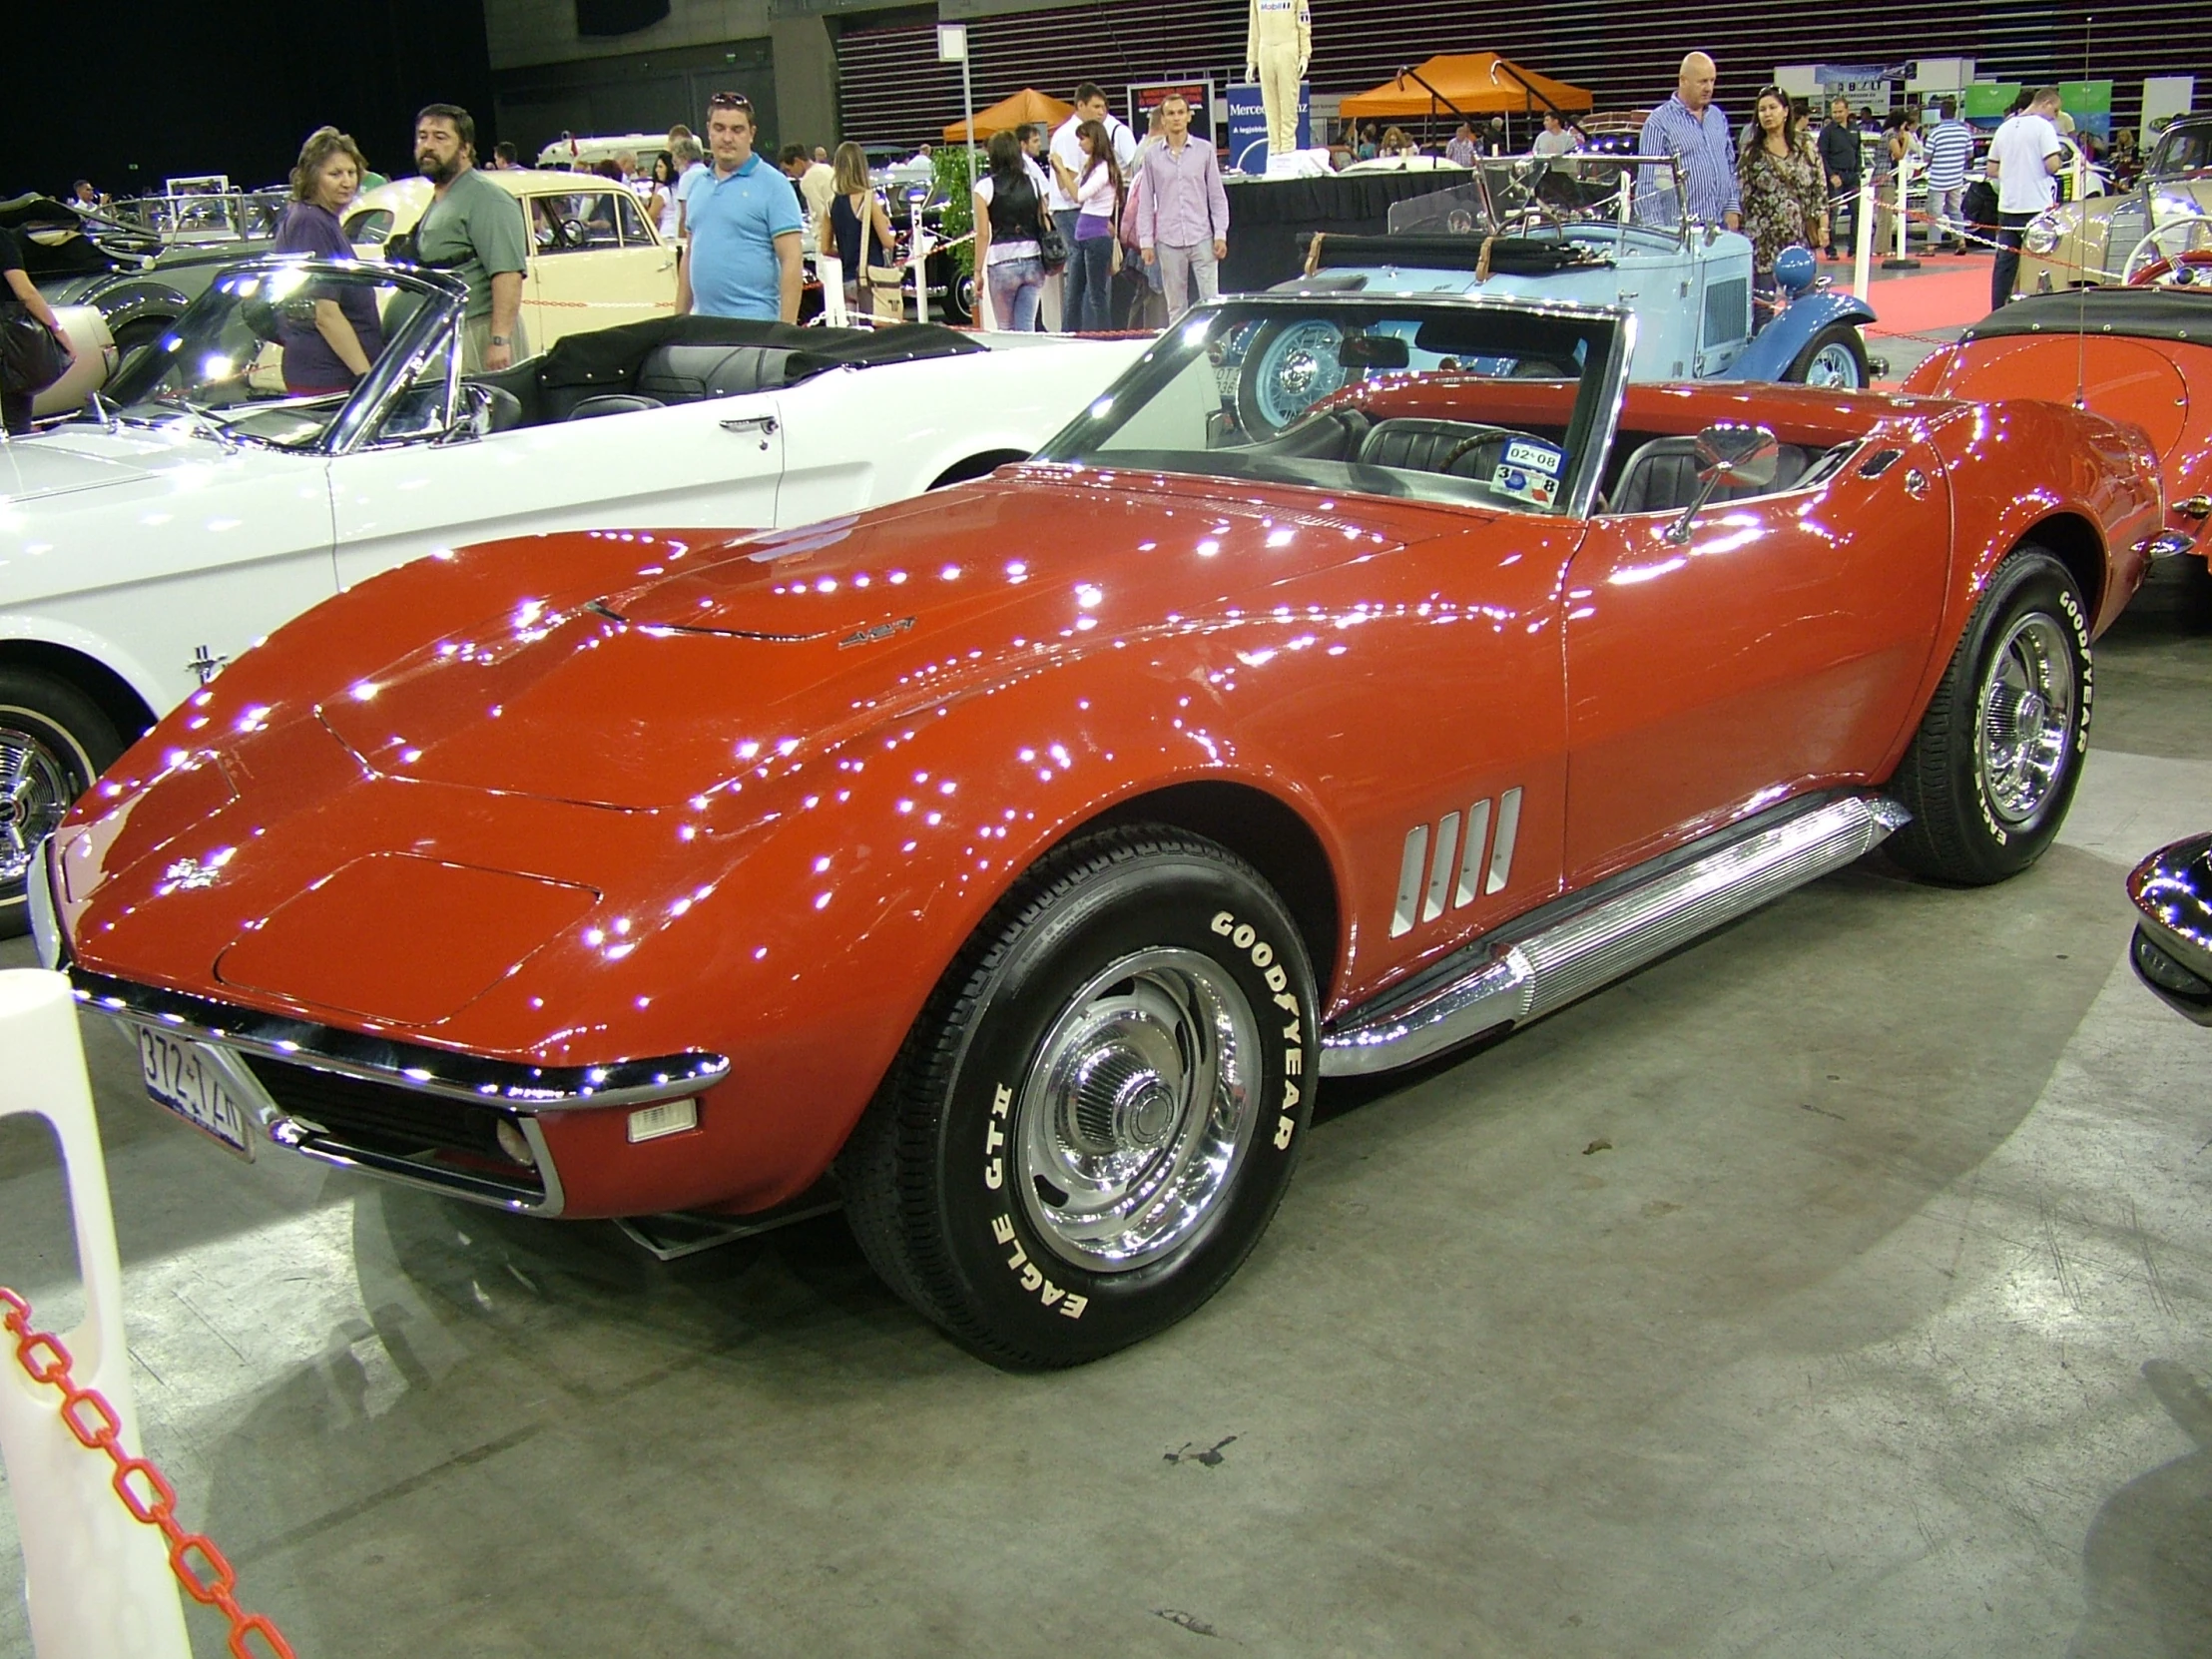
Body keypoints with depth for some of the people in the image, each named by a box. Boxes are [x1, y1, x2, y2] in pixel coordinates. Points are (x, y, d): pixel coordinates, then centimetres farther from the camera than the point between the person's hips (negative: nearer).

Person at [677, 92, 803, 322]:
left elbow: (791, 261, -9)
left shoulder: (772, 185, -3)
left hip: (753, 326, -6)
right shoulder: (698, 184, 16)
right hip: (702, 325, 6)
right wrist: (679, 319, 17)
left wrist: (786, 329, -16)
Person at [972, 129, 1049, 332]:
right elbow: (1044, 225, 7)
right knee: (1027, 328, 4)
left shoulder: (986, 186, -4)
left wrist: (978, 270, -1)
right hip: (1033, 261, 3)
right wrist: (1047, 262, 17)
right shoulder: (1033, 182, 6)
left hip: (1002, 263, -3)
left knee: (1005, 329, 8)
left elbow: (983, 234, -6)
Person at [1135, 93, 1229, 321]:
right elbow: (1146, 202, 9)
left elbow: (1217, 196, 7)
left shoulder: (1204, 150, 5)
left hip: (1202, 239, -1)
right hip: (1168, 242, 1)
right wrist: (1146, 241, 3)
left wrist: (1220, 234, 0)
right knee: (1176, 307, 5)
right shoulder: (1152, 156, 6)